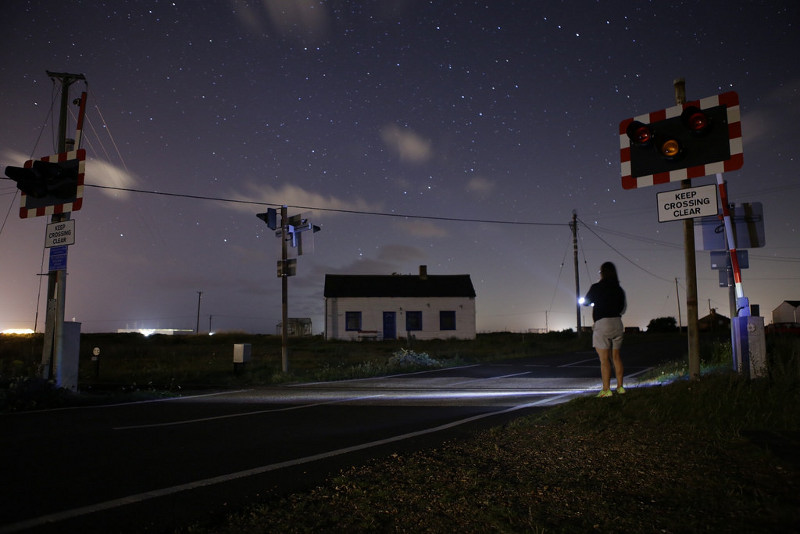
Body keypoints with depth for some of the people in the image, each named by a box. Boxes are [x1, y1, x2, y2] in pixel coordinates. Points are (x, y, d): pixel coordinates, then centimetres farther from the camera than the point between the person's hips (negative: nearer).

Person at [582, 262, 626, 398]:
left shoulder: (596, 288, -8)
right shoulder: (619, 289, 6)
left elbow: (585, 302, 5)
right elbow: (622, 307, 16)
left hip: (602, 324, -5)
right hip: (617, 323, 5)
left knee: (604, 358, -3)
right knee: (616, 356, 15)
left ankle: (606, 389, -4)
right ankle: (620, 386, 18)